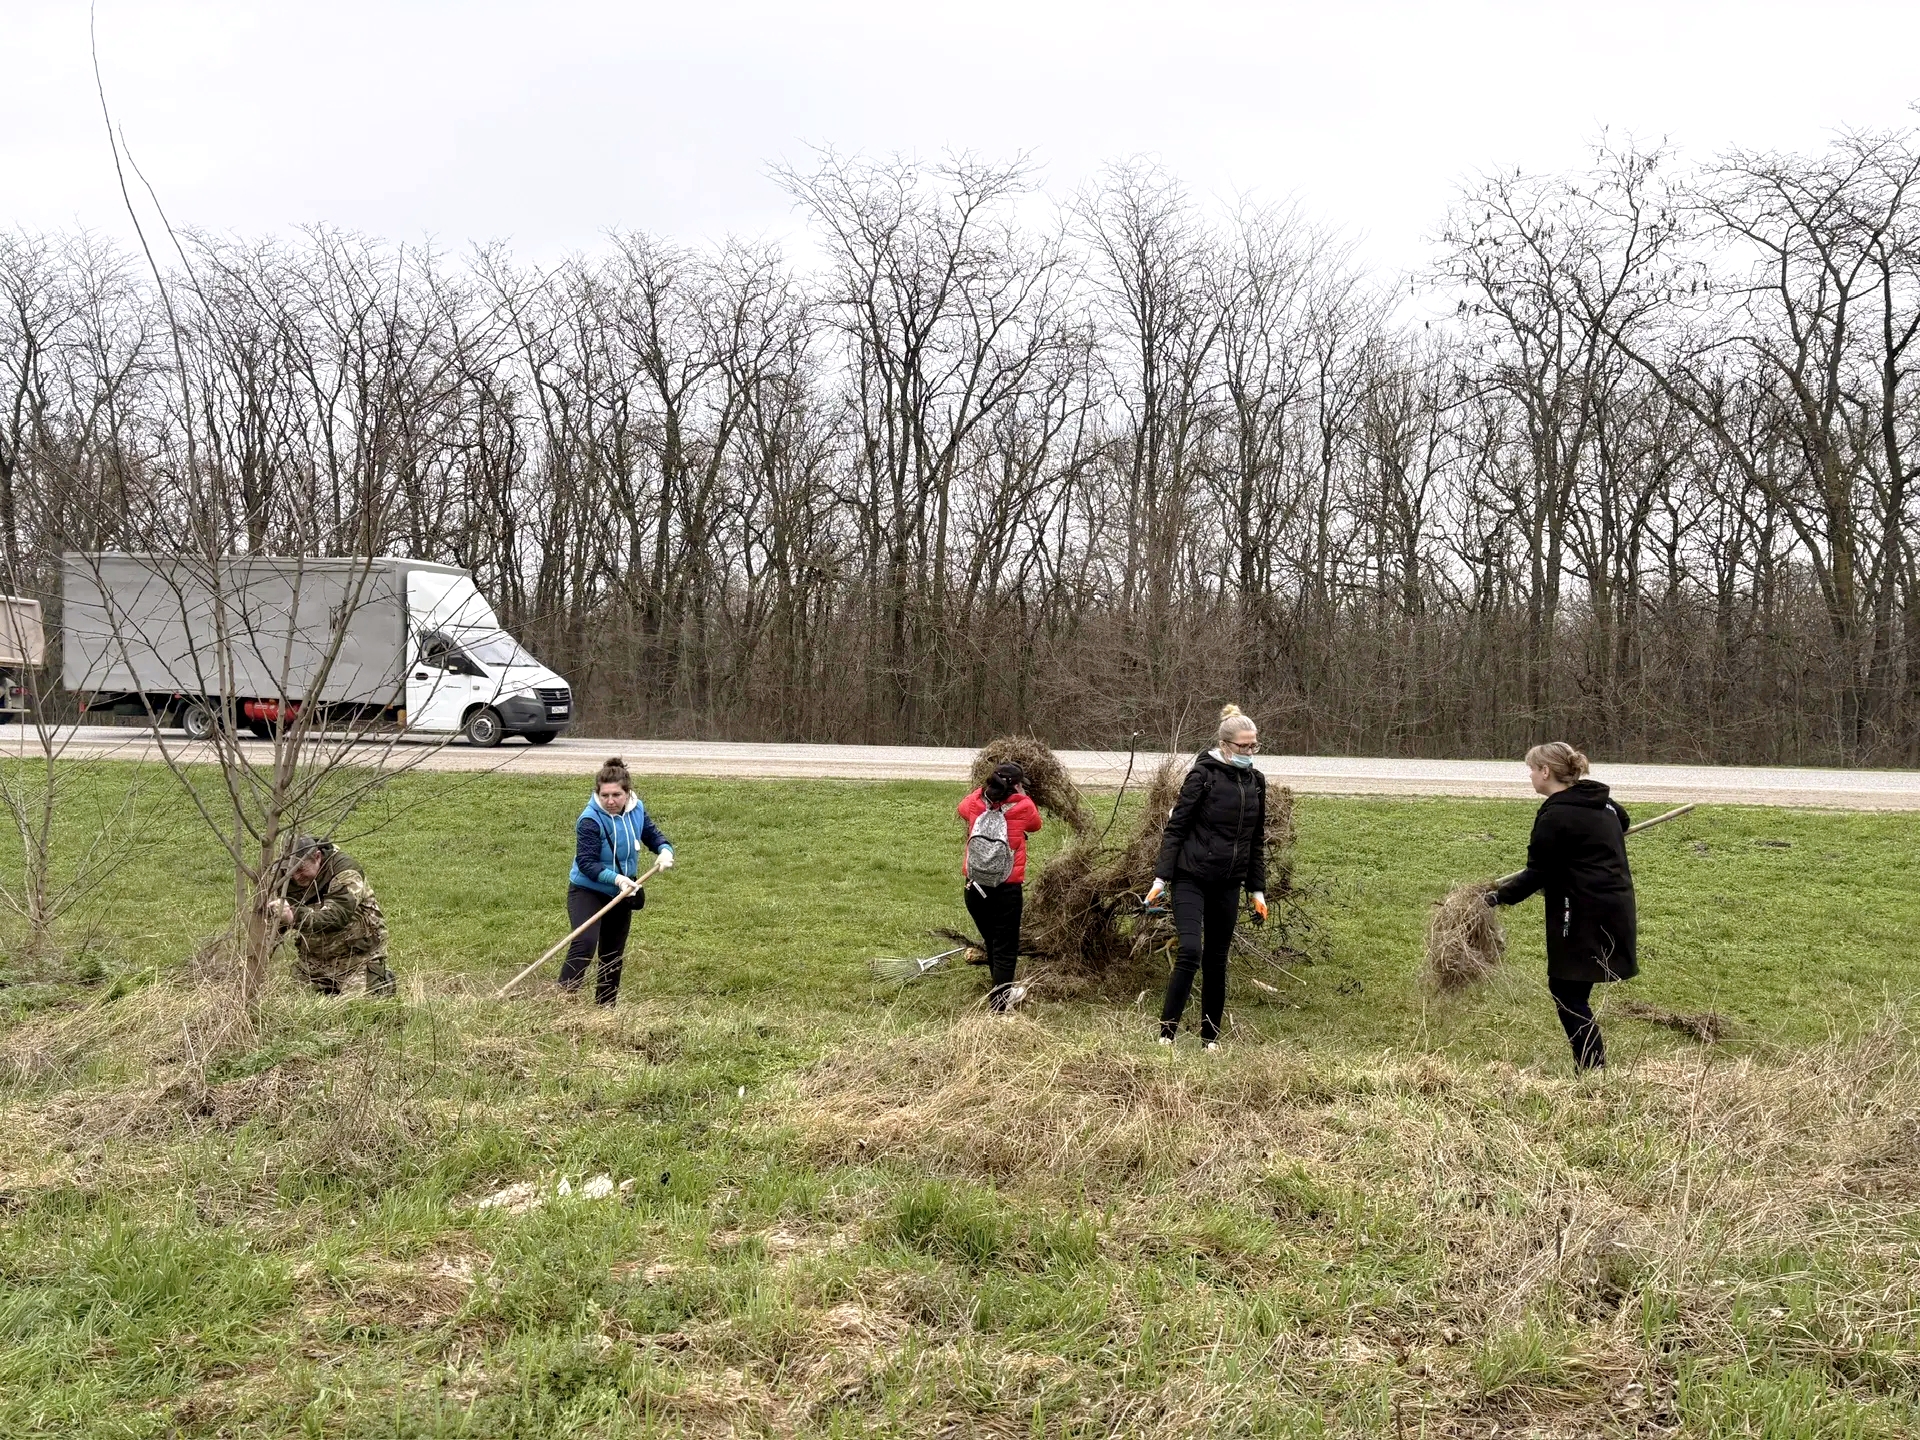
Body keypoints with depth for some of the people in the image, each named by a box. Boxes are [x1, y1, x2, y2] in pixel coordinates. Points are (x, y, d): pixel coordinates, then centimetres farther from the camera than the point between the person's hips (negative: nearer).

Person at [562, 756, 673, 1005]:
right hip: (587, 891, -6)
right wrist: (617, 878, -40)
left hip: (622, 894, 6)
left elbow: (653, 835, 7)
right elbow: (586, 863, -27)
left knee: (614, 955, 13)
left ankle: (606, 1008, 25)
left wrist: (665, 851, -16)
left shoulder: (636, 810, -6)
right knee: (585, 943, -27)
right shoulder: (590, 820, -24)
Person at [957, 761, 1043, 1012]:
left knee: (992, 942, 21)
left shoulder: (976, 803, 2)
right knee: (1005, 947, 4)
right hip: (1007, 890, -4)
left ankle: (1003, 991, 38)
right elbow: (1035, 824, 14)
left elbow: (960, 809, 25)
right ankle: (998, 1004, 2)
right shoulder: (1023, 807, -7)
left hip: (974, 888, 4)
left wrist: (988, 789, 26)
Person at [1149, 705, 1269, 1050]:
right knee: (1190, 951, -16)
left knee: (1216, 961, 9)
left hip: (1228, 885, 5)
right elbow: (1176, 827, -8)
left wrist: (1257, 890, 15)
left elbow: (1256, 841, 17)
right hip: (1191, 879, -5)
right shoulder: (1203, 774, -8)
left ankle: (1211, 1037, 18)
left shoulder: (1256, 781, 10)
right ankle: (1166, 1033, -10)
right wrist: (1161, 878, -14)